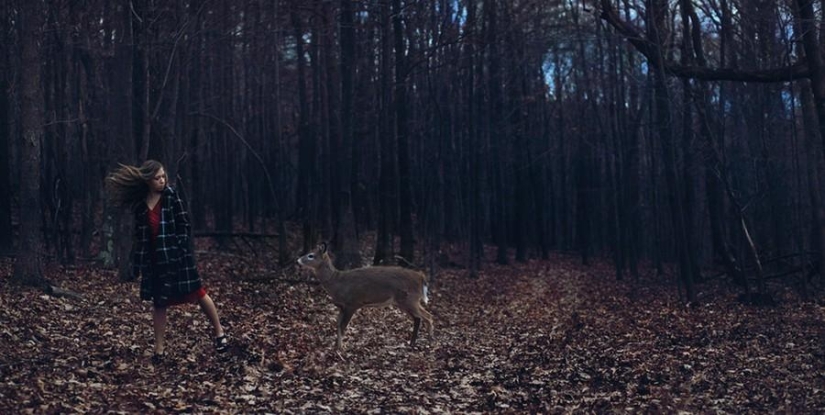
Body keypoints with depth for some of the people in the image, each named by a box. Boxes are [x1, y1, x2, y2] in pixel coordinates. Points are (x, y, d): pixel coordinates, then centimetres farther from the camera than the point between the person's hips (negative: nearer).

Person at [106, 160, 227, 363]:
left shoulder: (171, 195, -5)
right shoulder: (139, 203, 5)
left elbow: (184, 224, -6)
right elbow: (140, 234, 11)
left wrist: (180, 249, -13)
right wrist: (137, 262, 8)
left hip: (176, 255, -3)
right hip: (154, 258, 3)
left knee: (197, 292, -1)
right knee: (158, 302, 7)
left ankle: (219, 332, 13)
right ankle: (160, 348, 14)